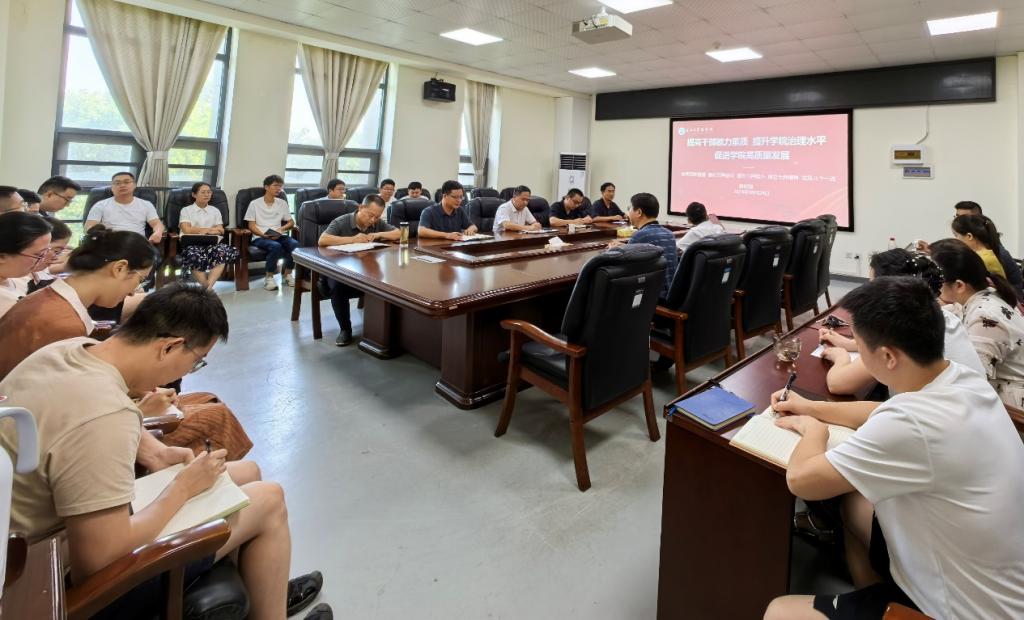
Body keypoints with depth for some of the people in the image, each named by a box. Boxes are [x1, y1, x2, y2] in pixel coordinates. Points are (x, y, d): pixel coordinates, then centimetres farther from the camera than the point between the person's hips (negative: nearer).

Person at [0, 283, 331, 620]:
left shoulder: (69, 349, -8)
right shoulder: (104, 414, -37)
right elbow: (101, 561, -33)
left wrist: (153, 452, -1)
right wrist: (185, 486, -19)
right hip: (75, 580, -9)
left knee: (247, 471, 13)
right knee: (268, 499, -5)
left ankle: (268, 590, 33)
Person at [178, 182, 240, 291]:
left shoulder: (215, 210, 23)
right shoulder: (186, 210, 14)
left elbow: (221, 231, 11)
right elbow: (187, 230, -2)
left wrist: (198, 230, -3)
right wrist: (211, 229, 1)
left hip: (212, 243, 2)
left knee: (230, 251, -35)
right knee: (195, 256, -40)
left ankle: (209, 286, -39)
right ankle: (207, 287, -28)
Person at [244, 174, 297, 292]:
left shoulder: (282, 203, 15)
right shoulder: (255, 204, 3)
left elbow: (291, 222, 16)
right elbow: (251, 225, 0)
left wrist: (281, 229, -6)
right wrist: (265, 235, -17)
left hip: (279, 236, 4)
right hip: (260, 237, -4)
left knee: (295, 244, -29)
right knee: (276, 246, -37)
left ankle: (286, 275, -12)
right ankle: (269, 277, -19)